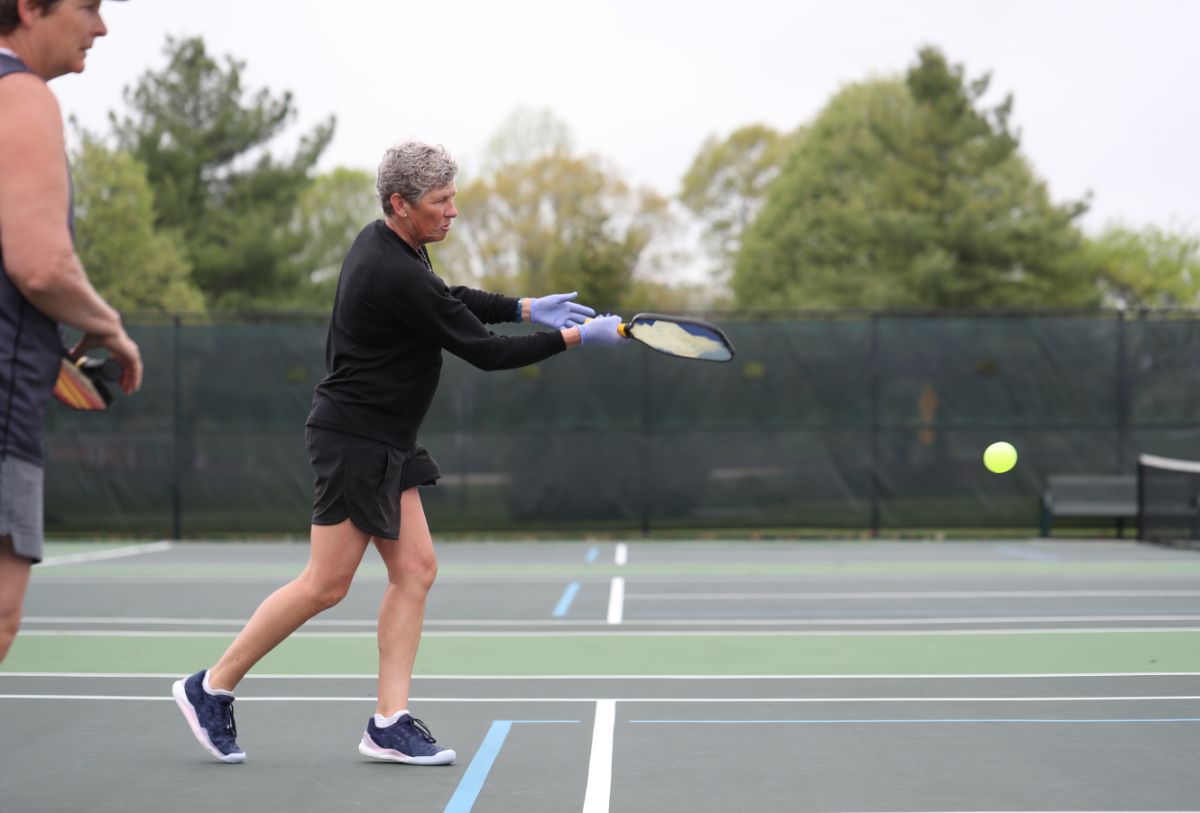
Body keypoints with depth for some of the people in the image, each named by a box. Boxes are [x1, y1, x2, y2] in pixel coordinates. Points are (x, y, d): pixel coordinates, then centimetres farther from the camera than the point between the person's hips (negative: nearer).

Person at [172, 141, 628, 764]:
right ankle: (210, 689, 9)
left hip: (383, 446, 10)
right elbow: (481, 350, -19)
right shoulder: (397, 275, -23)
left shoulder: (388, 245, 8)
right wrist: (575, 337, -12)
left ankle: (390, 724, 5)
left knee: (415, 569, 4)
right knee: (326, 584, -4)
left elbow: (452, 300, 25)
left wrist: (526, 309, 13)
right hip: (355, 439, -10)